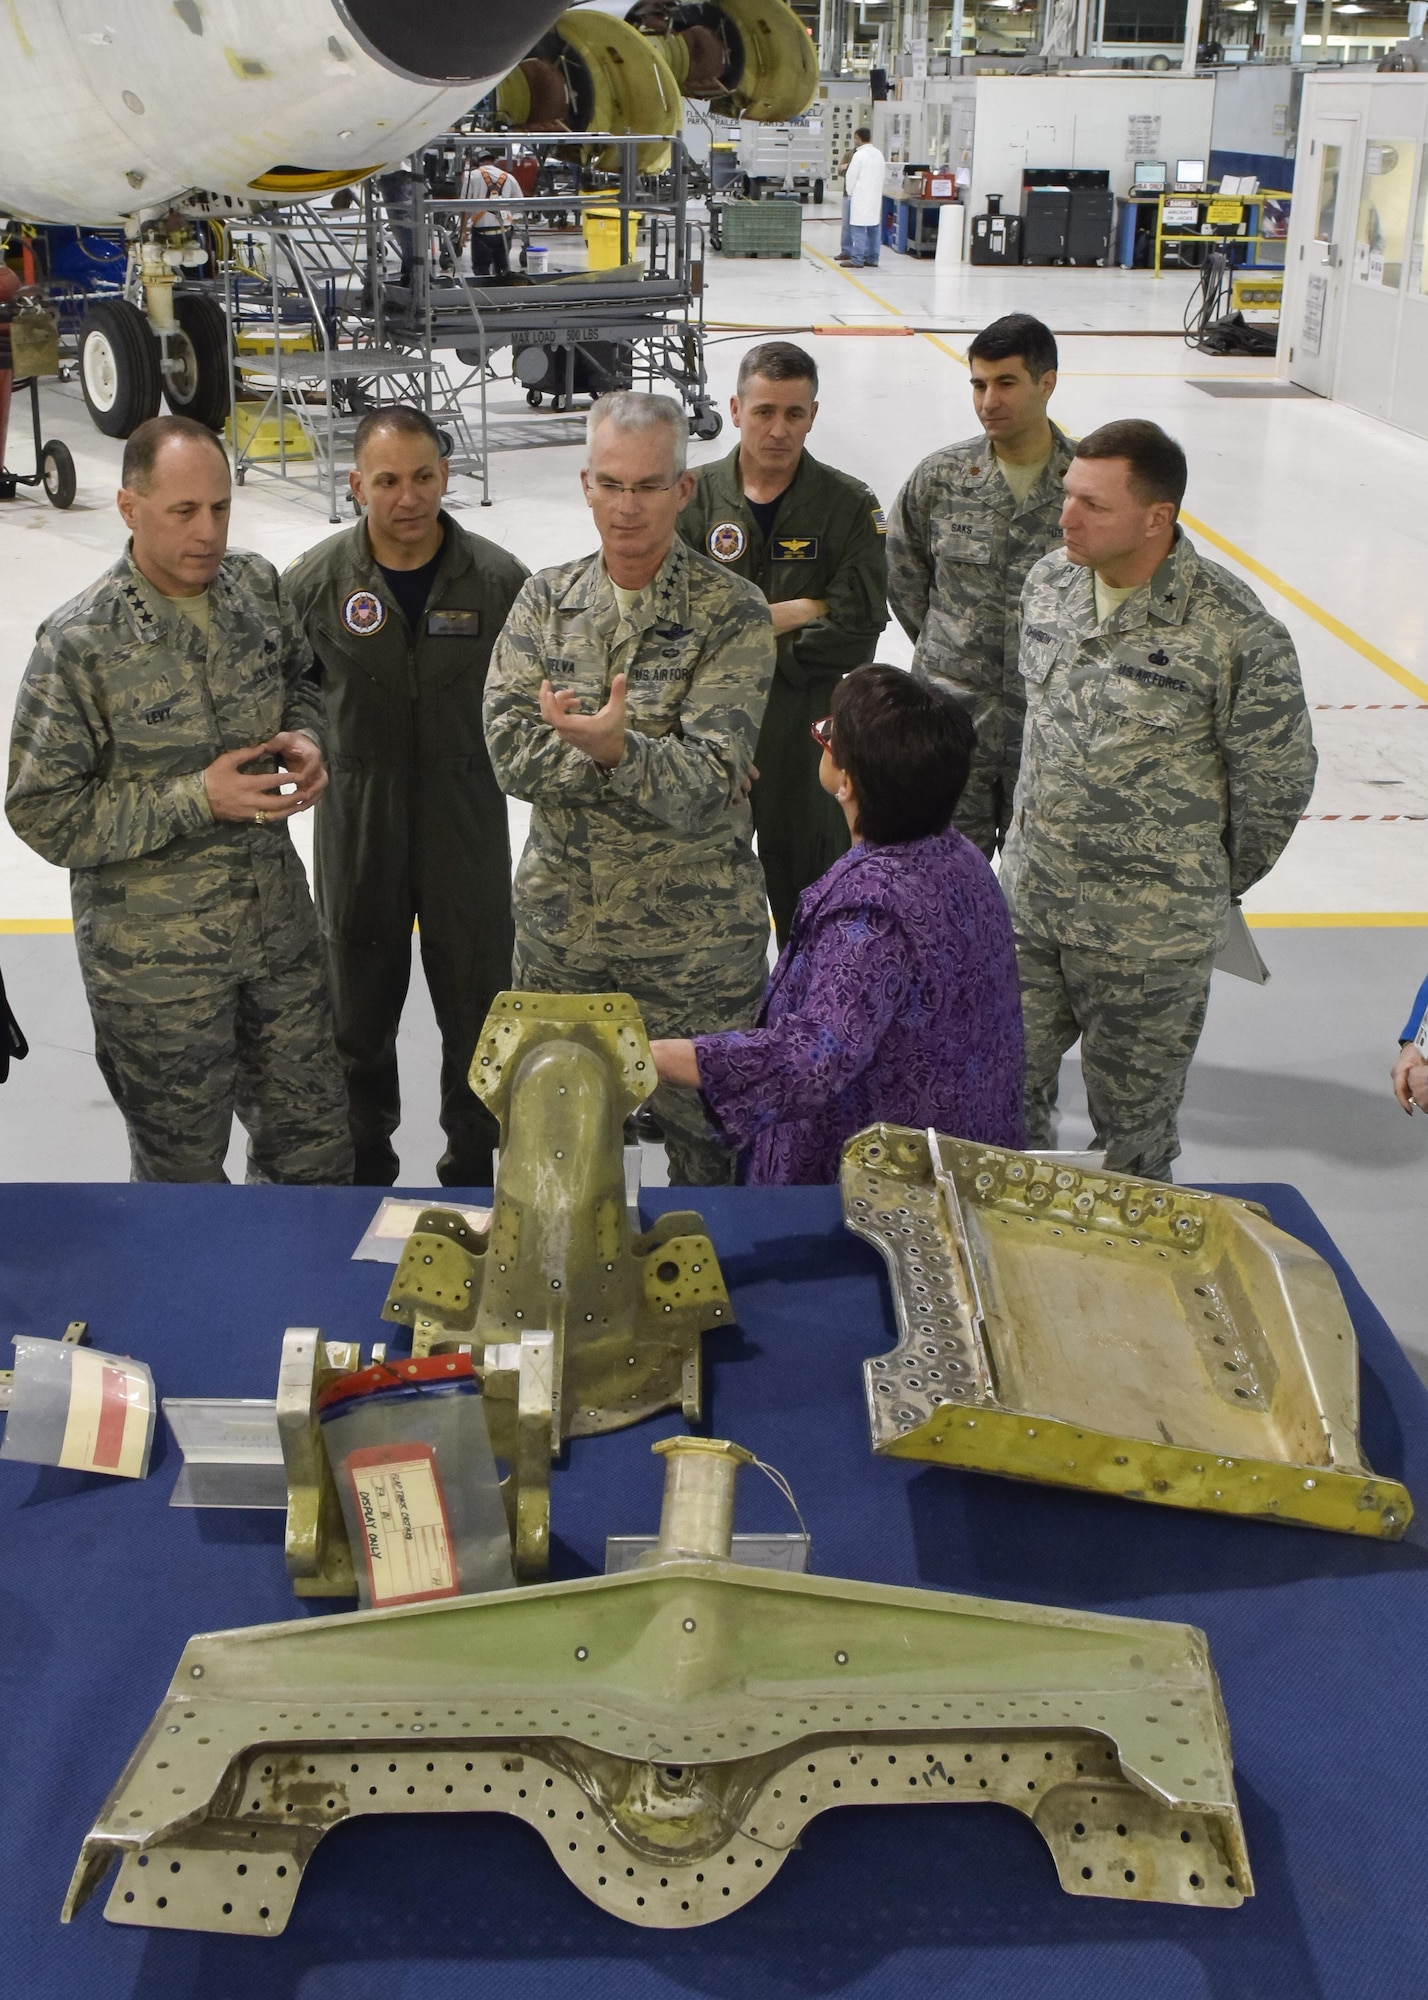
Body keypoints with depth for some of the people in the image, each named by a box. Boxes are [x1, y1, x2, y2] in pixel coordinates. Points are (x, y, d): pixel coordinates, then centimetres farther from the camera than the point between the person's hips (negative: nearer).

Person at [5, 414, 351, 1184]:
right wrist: (197, 798, -22)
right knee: (184, 1175, 14)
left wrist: (304, 739, -7)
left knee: (315, 1149, 17)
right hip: (156, 961, -5)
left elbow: (299, 683, 17)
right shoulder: (79, 645, -18)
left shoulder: (256, 586, -2)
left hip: (279, 928, 5)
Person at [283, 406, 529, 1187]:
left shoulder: (498, 579, -10)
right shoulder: (314, 581, -9)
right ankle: (365, 1173, 37)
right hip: (357, 833, 1)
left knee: (477, 1012, 11)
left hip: (468, 829, 0)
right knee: (359, 1013, 15)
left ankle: (471, 1171, 32)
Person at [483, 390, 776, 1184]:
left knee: (706, 1143, 10)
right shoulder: (546, 599, 2)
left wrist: (614, 748, -40)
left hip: (694, 943, -3)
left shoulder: (732, 613, -11)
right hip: (559, 930, 4)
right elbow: (511, 749, -11)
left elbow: (706, 789, -21)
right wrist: (663, 757, -19)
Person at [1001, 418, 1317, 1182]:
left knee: (1132, 1126, 11)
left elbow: (1277, 785, -9)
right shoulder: (1048, 583, -1)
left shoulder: (1235, 632, -20)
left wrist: (1211, 887, 3)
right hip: (1028, 902, 5)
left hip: (1150, 939, -5)